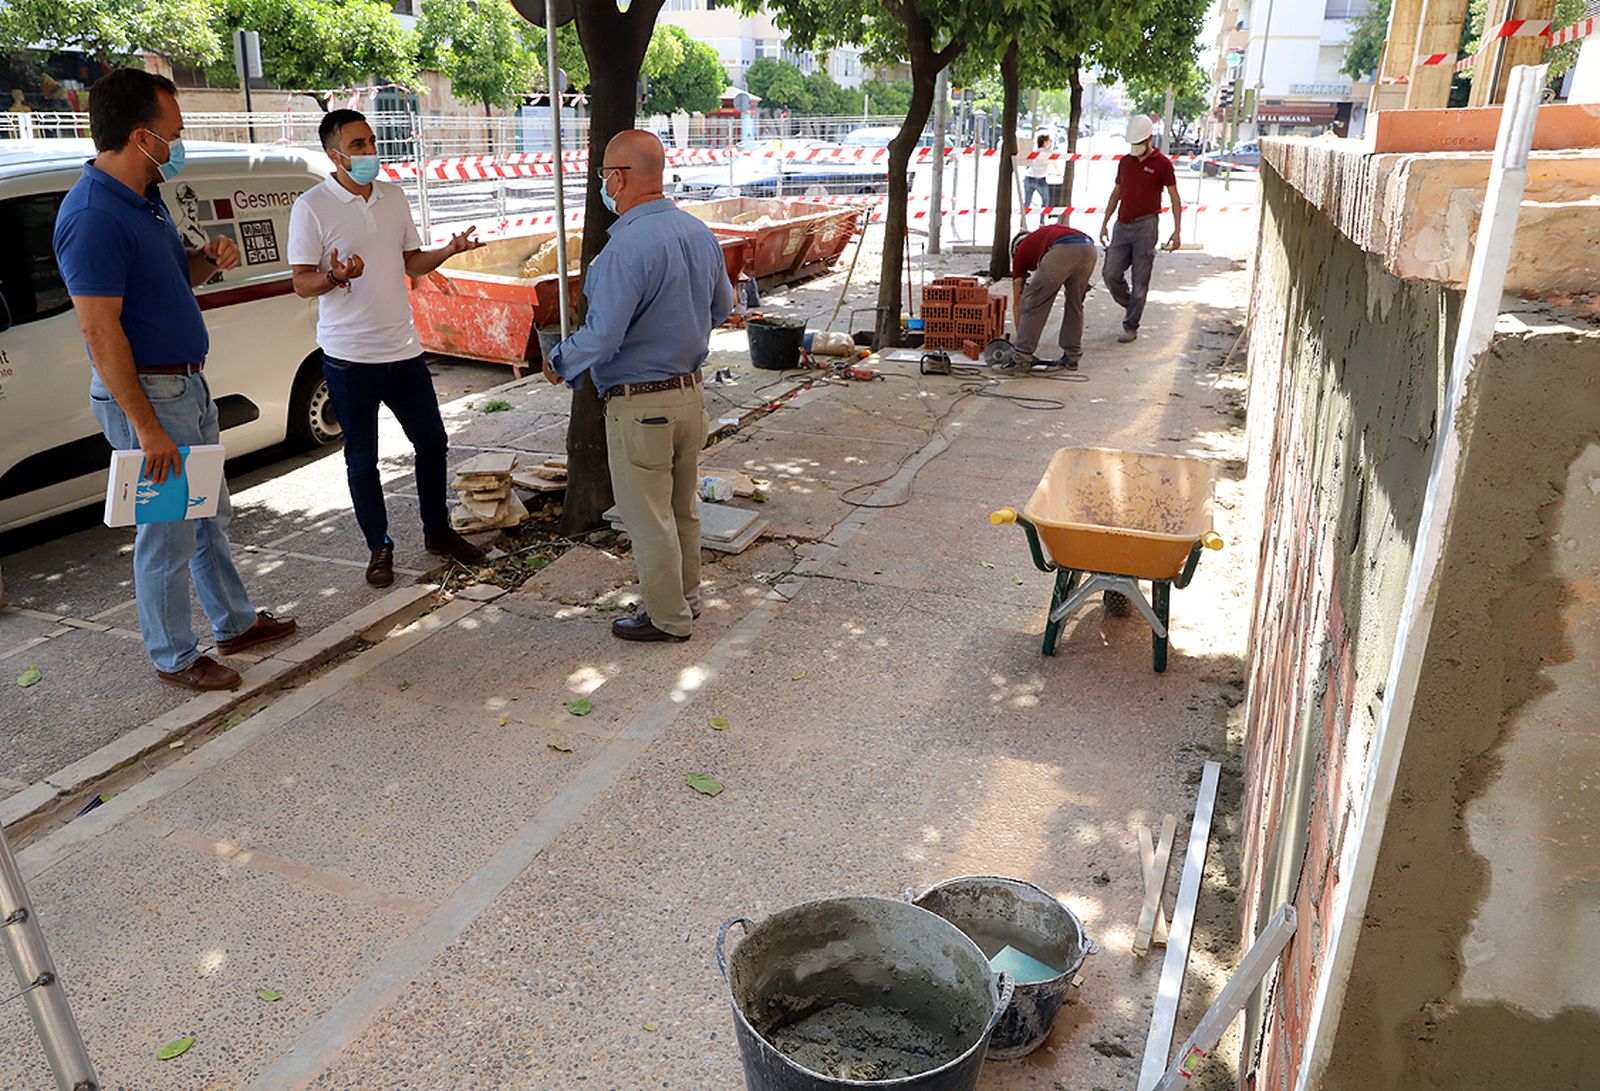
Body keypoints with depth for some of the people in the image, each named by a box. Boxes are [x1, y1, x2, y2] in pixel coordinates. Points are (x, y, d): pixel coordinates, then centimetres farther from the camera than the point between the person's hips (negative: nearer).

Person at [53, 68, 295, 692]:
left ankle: (236, 623, 35)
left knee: (210, 518, 20)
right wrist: (146, 426, -24)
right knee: (168, 534, 2)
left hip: (188, 384, 10)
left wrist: (209, 260, 1)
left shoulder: (145, 198, 9)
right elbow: (100, 331, -23)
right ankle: (173, 659, 16)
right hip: (146, 393, -10)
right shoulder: (93, 217, -21)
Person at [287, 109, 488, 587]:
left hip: (403, 348, 5)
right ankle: (379, 548, 20)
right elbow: (302, 283, -9)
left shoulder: (394, 196, 8)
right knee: (362, 459, 5)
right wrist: (335, 278, -30)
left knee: (431, 441, 12)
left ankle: (438, 532, 29)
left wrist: (449, 250, -3)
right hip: (349, 355, -5)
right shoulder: (312, 207, -9)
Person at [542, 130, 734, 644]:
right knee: (683, 506, 21)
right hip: (690, 392, 8)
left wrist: (558, 363, -7)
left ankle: (668, 617, 19)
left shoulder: (626, 247, -24)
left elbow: (602, 338, -25)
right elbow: (721, 307, 15)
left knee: (648, 516, 7)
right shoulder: (700, 232, 3)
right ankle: (687, 595, 36)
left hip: (639, 406, -8)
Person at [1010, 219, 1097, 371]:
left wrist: (1021, 335, 40)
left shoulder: (1021, 251, 30)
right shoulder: (1045, 233, 43)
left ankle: (1022, 356, 13)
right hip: (1089, 249, 5)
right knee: (1075, 303, 23)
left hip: (1062, 251, -5)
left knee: (1033, 301, 12)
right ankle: (1072, 357, 27)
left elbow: (1017, 301, 33)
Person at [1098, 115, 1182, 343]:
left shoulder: (1162, 163, -2)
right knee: (1111, 274, 0)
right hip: (1122, 225, 5)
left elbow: (1175, 199, -1)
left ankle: (1131, 326, 5)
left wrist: (1177, 231, -8)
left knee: (1140, 280, -2)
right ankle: (1130, 305, 26)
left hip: (1145, 225, -5)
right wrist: (1105, 223, 17)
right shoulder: (1125, 162, 13)